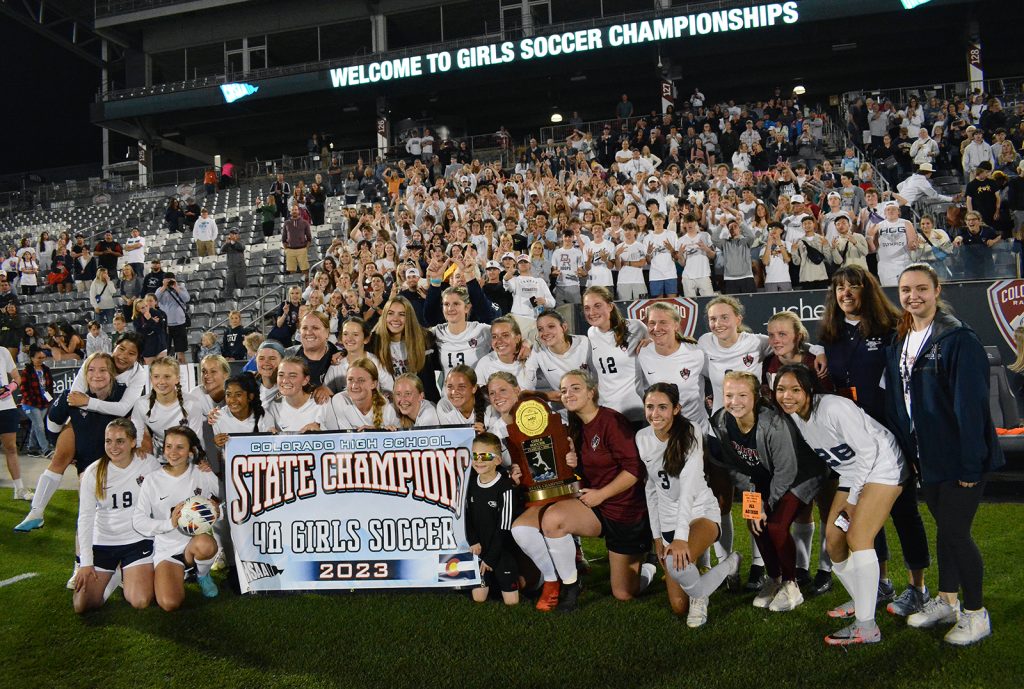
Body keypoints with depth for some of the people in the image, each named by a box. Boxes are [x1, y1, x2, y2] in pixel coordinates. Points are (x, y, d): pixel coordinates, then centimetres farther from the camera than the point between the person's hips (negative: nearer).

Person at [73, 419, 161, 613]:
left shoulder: (149, 463, -9)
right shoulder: (93, 472, -6)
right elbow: (85, 518, -4)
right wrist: (86, 563, -8)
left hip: (138, 540, -1)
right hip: (102, 543, 2)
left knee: (140, 602, -16)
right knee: (82, 606, -5)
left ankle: (127, 577, 18)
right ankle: (114, 575, 23)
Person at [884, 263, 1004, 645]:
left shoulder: (958, 338, -16)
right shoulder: (899, 342, 7)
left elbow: (970, 404, -19)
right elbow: (896, 402, 11)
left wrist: (970, 463, -20)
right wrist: (906, 452, 8)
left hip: (959, 456, -7)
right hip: (926, 456, 7)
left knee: (954, 531, -2)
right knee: (944, 527, 17)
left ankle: (976, 613, 16)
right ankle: (946, 601, 31)